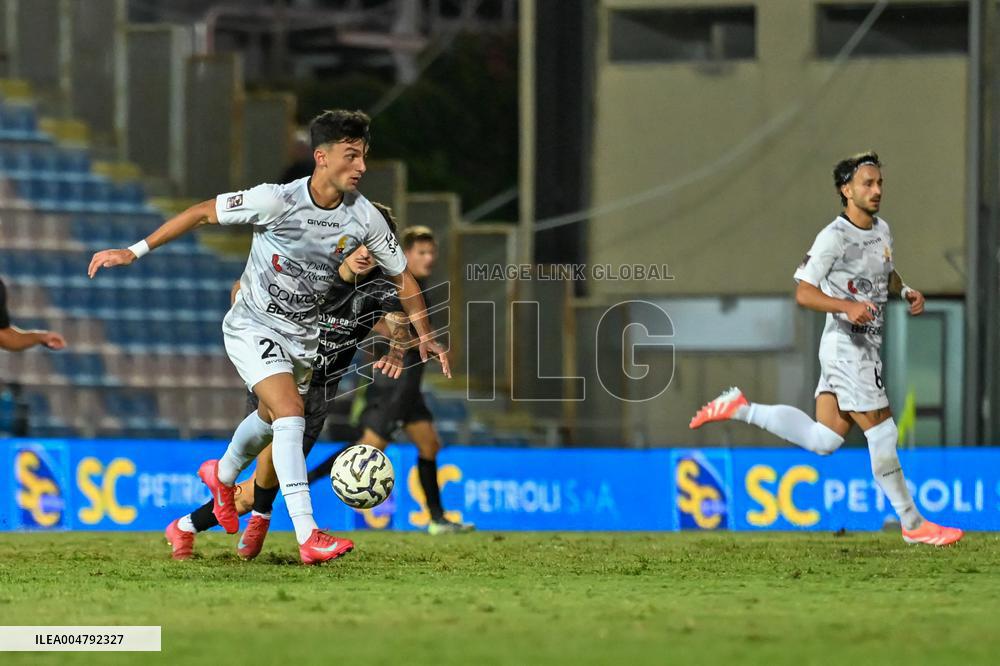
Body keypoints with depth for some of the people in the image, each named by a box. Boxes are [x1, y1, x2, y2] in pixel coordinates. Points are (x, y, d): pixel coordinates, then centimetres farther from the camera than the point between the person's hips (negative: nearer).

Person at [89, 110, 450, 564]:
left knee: (272, 417, 25)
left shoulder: (363, 217, -12)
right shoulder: (277, 201, -25)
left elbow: (401, 276, 3)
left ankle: (223, 476, 57)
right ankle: (308, 536, -27)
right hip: (253, 327, -6)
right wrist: (135, 252, -15)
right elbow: (203, 213, -14)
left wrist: (423, 335, -3)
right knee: (291, 414, -23)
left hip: (303, 335, 6)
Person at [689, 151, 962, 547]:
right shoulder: (834, 238, -15)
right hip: (846, 346, -9)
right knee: (882, 433, -5)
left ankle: (741, 409, 18)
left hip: (867, 346, 9)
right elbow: (804, 292, -17)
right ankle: (912, 525, 4)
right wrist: (848, 306, -32)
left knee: (823, 441, 9)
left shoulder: (882, 229, 11)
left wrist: (905, 291, 6)